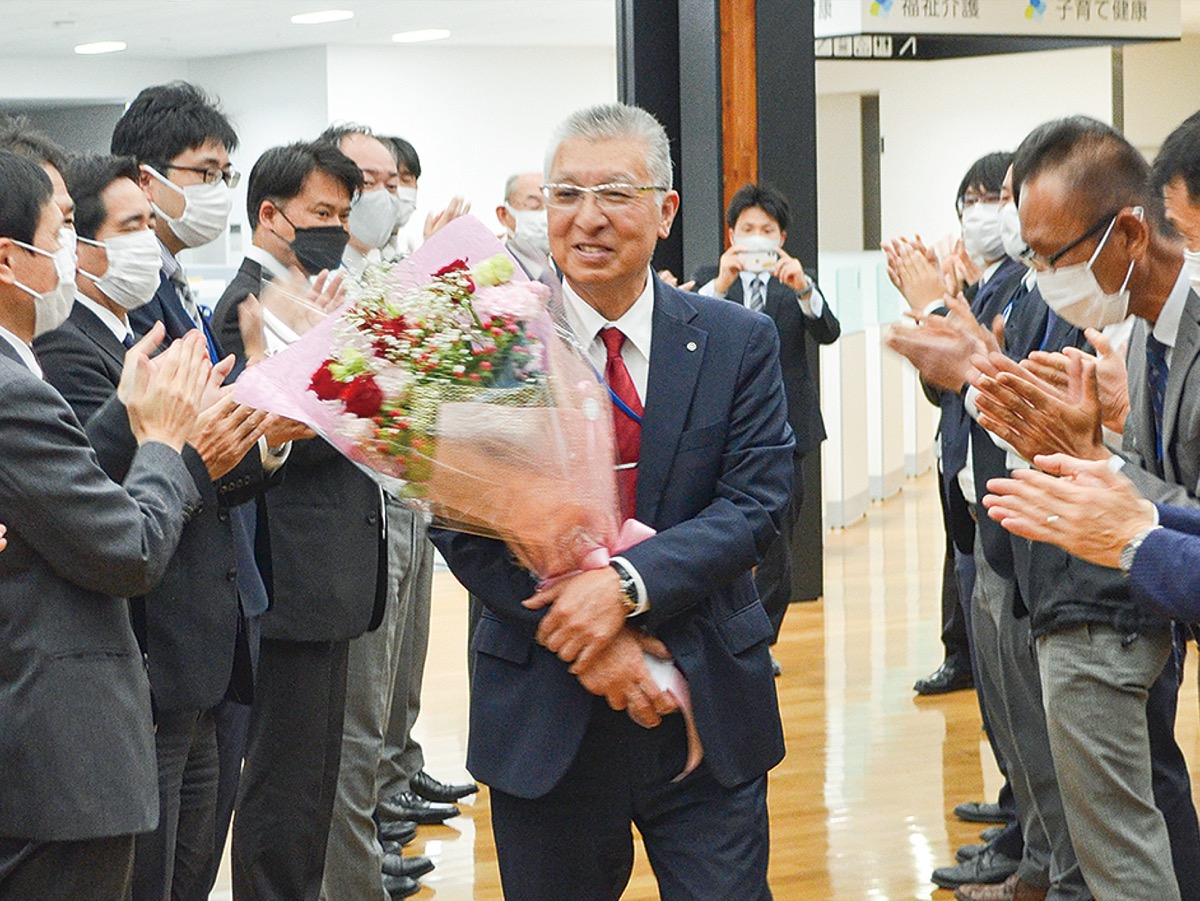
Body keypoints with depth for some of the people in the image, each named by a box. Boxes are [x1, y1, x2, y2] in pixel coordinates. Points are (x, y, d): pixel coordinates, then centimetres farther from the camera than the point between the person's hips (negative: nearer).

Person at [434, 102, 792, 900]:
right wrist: (586, 639, -16)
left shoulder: (738, 343, 1)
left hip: (708, 713, 1)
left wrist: (627, 585, -21)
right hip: (544, 719, 0)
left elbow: (757, 505, -6)